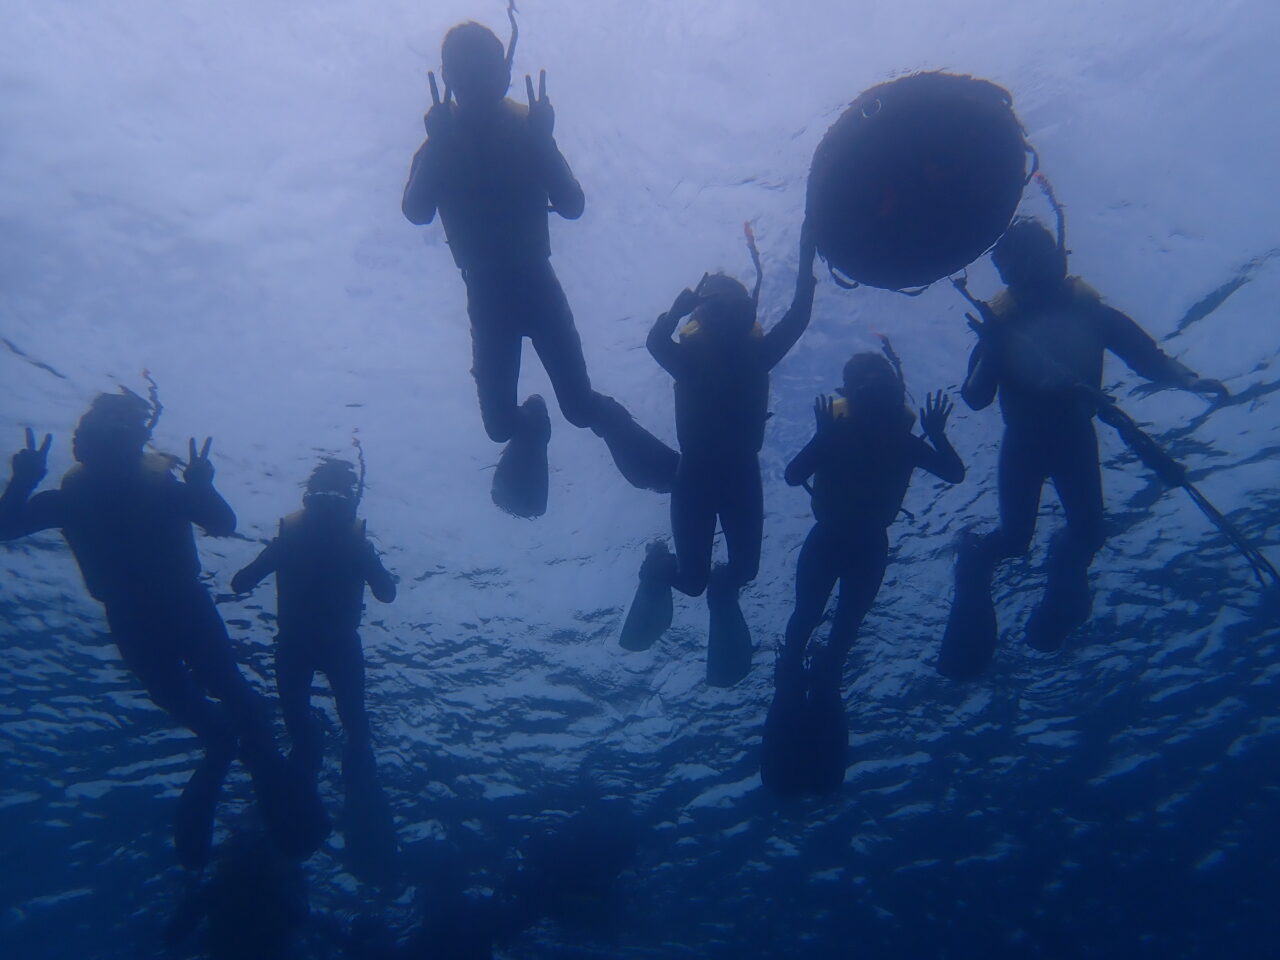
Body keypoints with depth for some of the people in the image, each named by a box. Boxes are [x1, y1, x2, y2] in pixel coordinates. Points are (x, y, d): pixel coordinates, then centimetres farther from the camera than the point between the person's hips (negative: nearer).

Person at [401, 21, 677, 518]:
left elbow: (573, 206, -10)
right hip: (486, 293, 1)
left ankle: (615, 427, 25)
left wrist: (543, 140, -21)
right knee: (500, 423, -5)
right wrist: (438, 143, -26)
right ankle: (530, 425, 33)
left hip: (536, 281, -1)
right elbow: (416, 212, -17)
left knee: (580, 405, -11)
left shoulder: (526, 129, 0)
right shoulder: (441, 144, -1)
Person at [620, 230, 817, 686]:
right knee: (693, 580, -3)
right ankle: (660, 563, 34)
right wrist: (683, 305, -40)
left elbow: (798, 317, -11)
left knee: (745, 567, 0)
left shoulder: (755, 354, -4)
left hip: (742, 474, 3)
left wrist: (807, 257, -13)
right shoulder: (690, 356, -12)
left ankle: (723, 590, 38)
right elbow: (655, 342, -33)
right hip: (696, 474, -3)